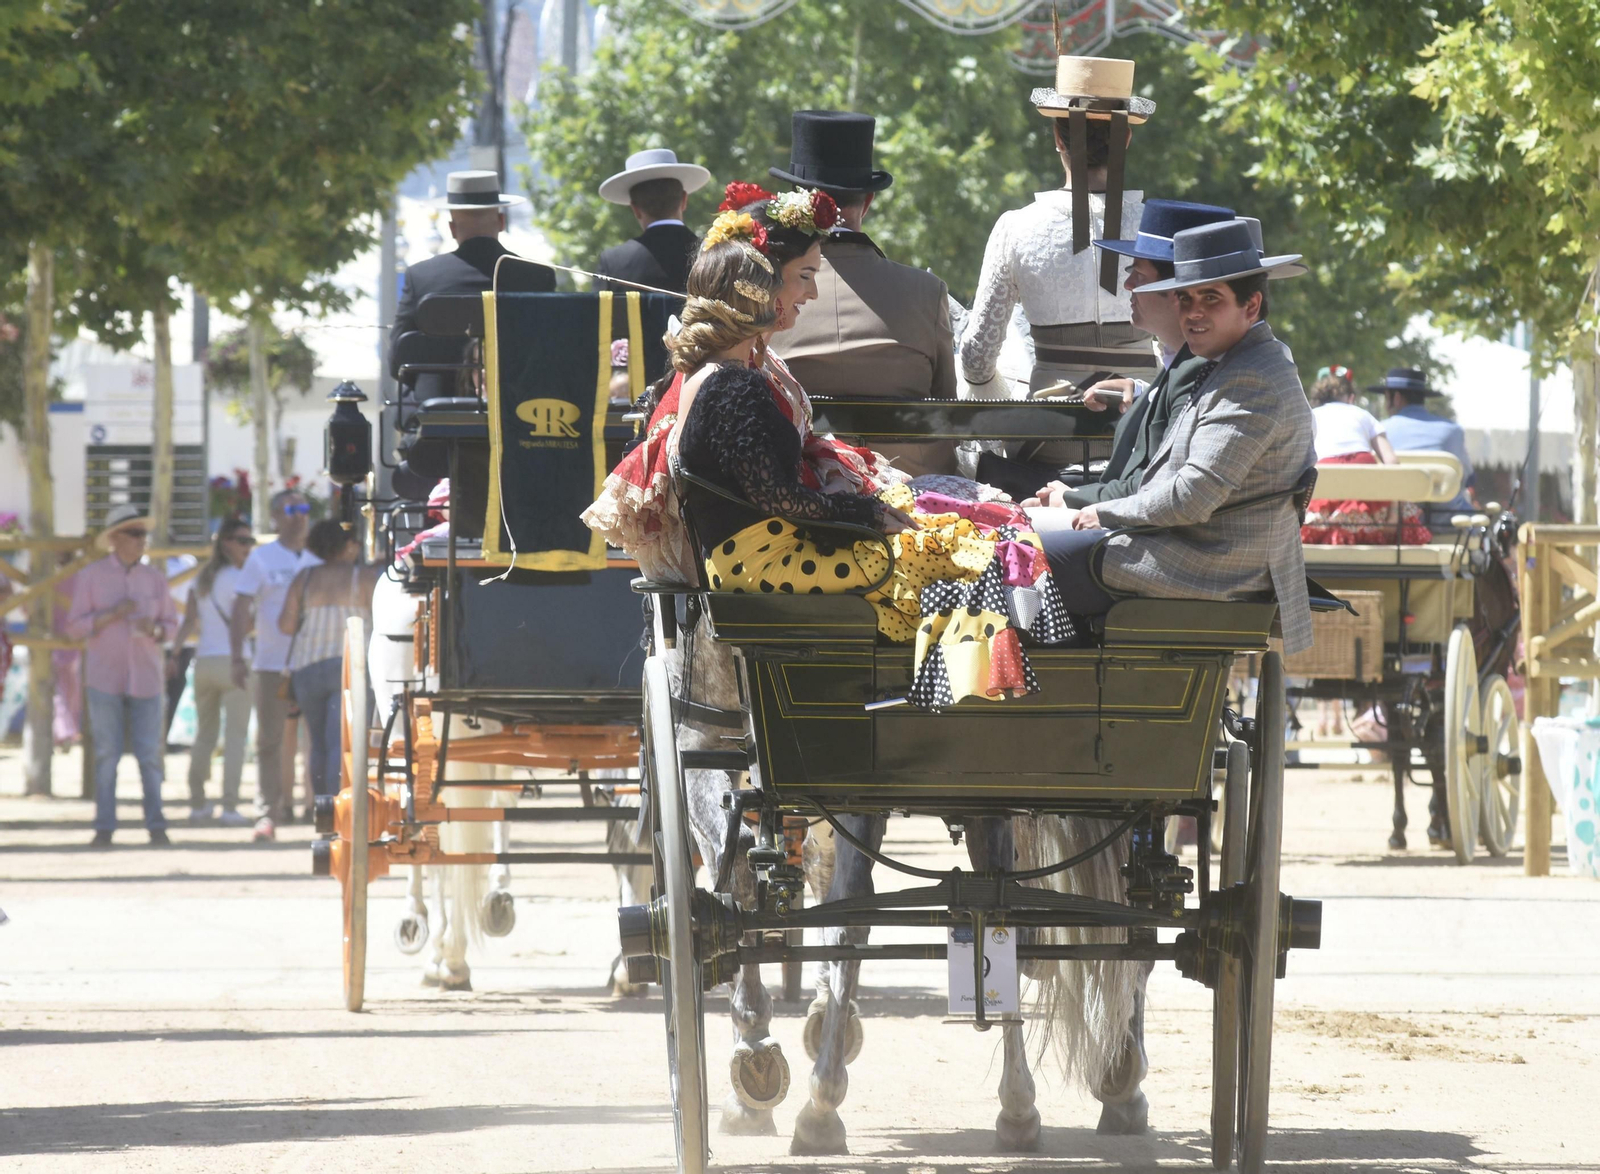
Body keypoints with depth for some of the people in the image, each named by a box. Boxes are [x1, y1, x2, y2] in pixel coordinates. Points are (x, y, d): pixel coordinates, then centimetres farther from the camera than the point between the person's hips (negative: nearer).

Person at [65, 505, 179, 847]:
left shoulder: (154, 578, 8)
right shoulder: (90, 577, 2)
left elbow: (171, 623, 12)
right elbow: (75, 626, -1)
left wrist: (154, 629, -11)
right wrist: (111, 615, -15)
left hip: (145, 677, 1)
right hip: (104, 678, -1)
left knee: (150, 753, -3)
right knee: (107, 754, -2)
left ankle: (156, 825, 2)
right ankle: (104, 828, 1)